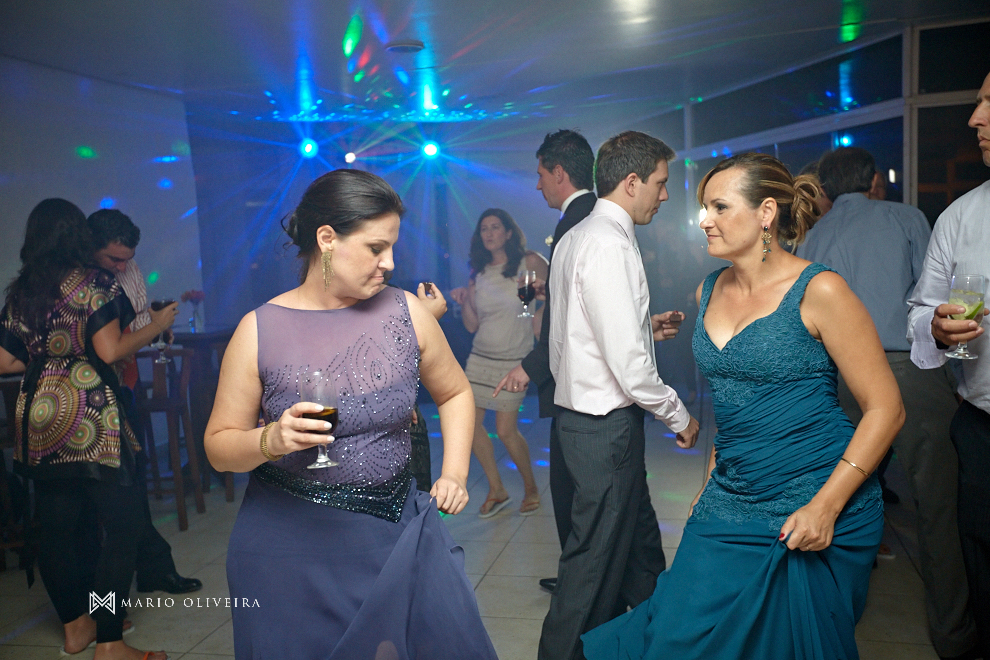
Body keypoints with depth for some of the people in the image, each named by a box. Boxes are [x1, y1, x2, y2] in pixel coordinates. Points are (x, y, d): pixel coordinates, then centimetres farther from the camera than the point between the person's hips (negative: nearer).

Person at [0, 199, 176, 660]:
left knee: (56, 528, 14)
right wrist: (156, 326, 1)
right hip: (90, 415, -7)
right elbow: (110, 350, -12)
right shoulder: (93, 283, -5)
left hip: (38, 418, 7)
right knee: (123, 526, -1)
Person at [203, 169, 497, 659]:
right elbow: (219, 446, -2)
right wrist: (271, 440, -22)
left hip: (393, 534, 2)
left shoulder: (406, 313, -2)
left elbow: (454, 392, 12)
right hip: (290, 542, -2)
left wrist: (454, 474, 1)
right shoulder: (260, 331, -8)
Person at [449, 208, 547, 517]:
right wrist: (464, 301, -11)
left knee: (505, 431, -7)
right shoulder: (479, 272, 7)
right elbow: (471, 325, 6)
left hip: (514, 359, -5)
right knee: (470, 422, 1)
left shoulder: (530, 263, -6)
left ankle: (531, 488, 18)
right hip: (480, 356, 5)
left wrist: (540, 318, -9)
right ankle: (496, 491, 18)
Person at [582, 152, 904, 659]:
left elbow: (885, 408, -11)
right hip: (729, 506, 5)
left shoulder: (818, 291, -12)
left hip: (814, 512, -5)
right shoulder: (709, 292, 6)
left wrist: (826, 505, -18)